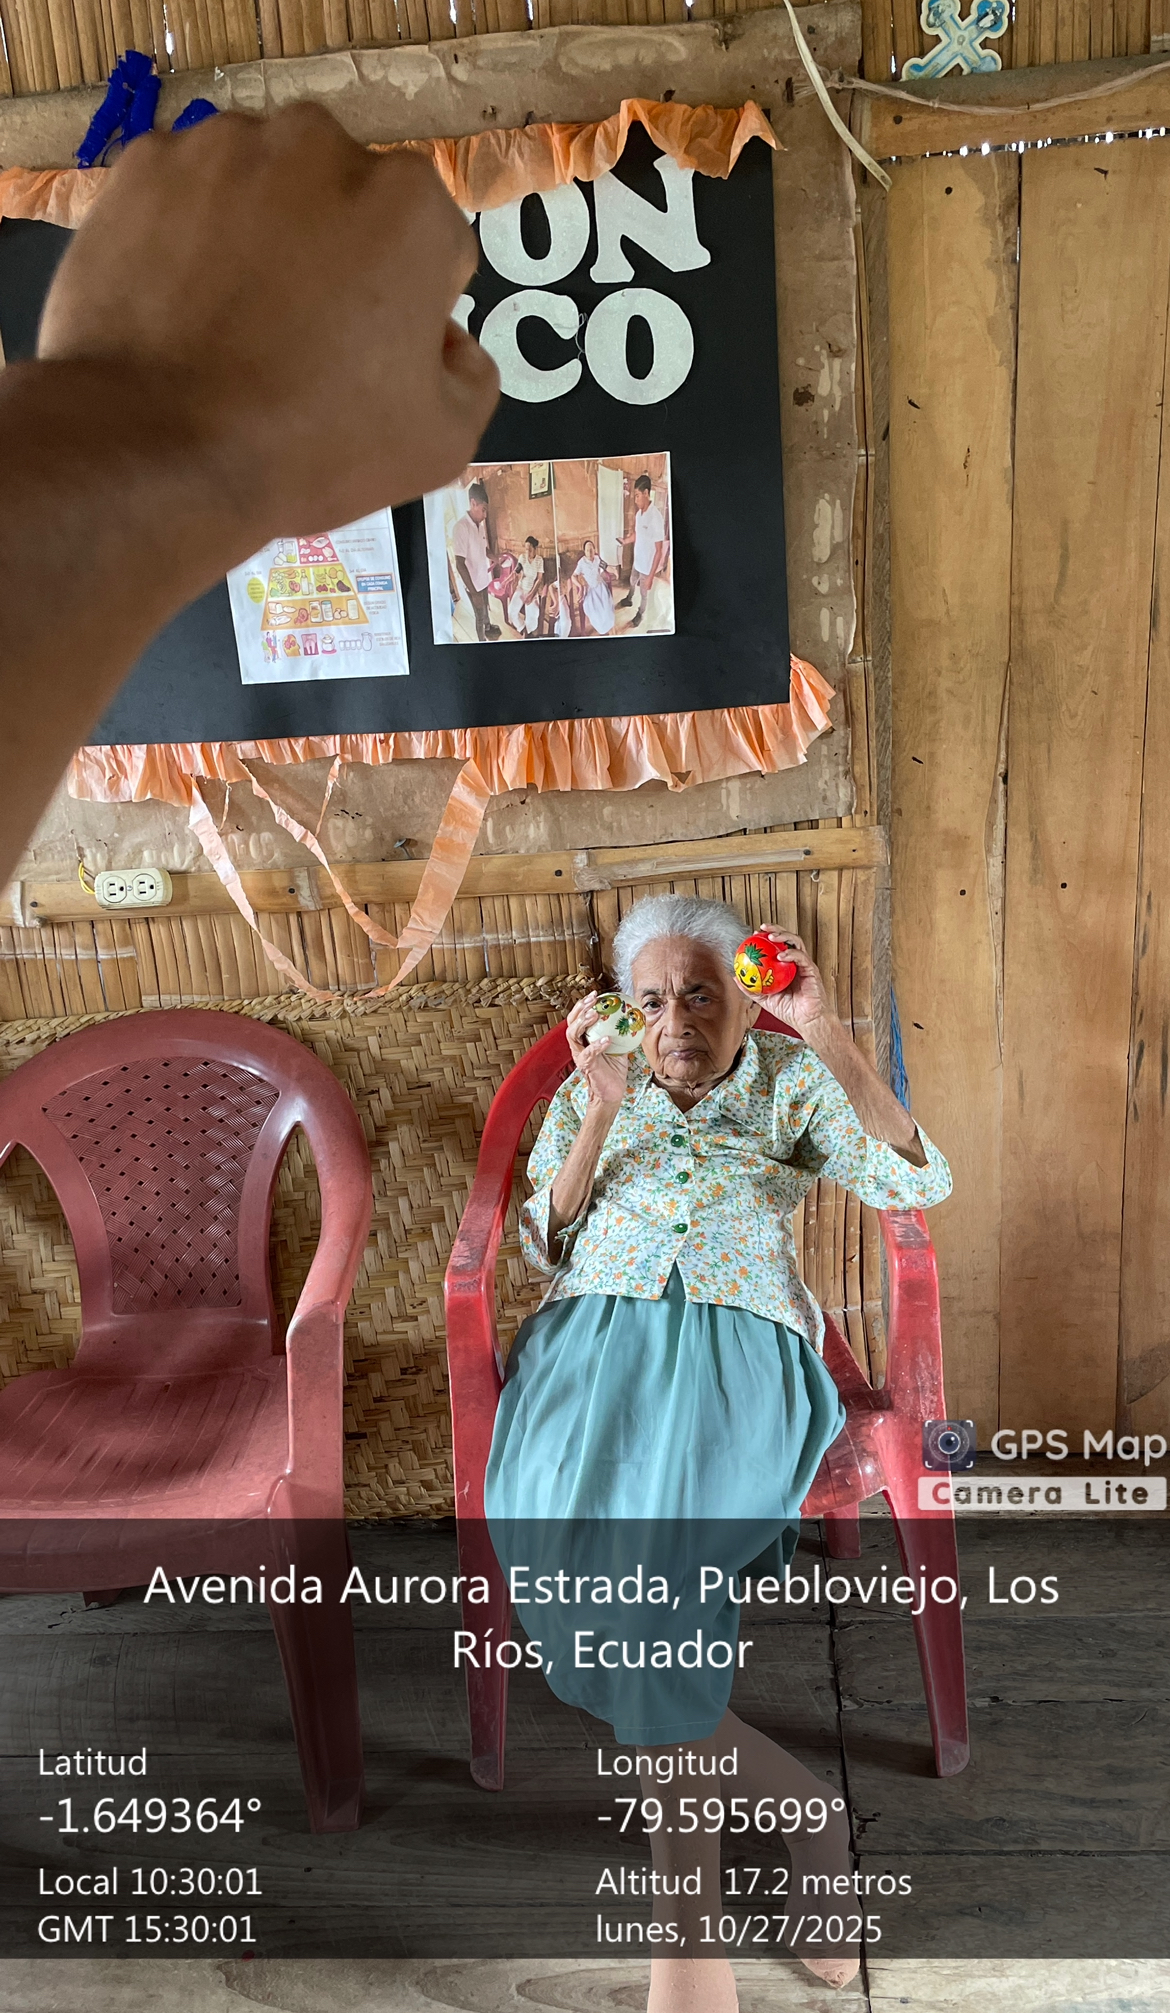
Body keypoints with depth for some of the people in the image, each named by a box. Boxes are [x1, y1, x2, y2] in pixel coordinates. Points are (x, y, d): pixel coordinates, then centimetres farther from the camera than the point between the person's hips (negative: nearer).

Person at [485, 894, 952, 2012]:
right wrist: (600, 1115, 0)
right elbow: (546, 1249, 13)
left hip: (737, 1345, -2)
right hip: (595, 1339, 3)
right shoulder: (589, 1095, 21)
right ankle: (792, 1802, -7)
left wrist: (826, 1033, -7)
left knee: (641, 1561, -29)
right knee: (561, 1535, -28)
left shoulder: (790, 1083, 16)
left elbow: (916, 1184, 1)